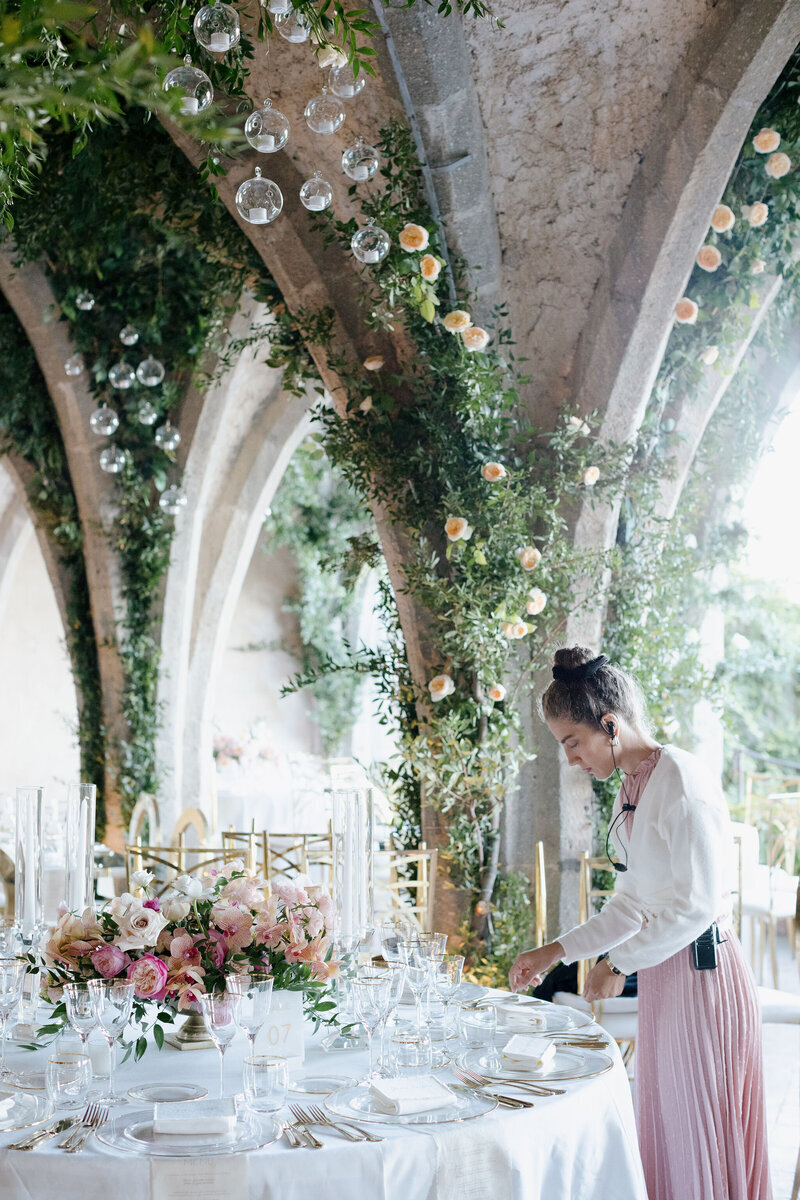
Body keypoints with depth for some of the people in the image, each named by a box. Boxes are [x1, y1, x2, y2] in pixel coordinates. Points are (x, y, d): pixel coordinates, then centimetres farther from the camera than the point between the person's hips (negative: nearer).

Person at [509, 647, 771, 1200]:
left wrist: (619, 964, -14)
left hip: (704, 972, -9)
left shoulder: (682, 778, -18)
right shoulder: (631, 790, 10)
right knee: (665, 1128, 14)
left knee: (702, 1133, 2)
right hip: (663, 975, 9)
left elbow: (697, 902, -21)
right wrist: (555, 952, 12)